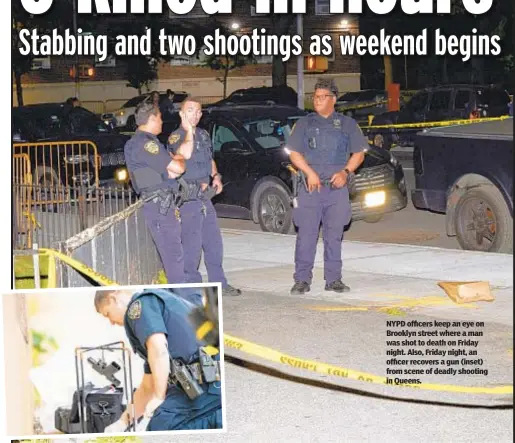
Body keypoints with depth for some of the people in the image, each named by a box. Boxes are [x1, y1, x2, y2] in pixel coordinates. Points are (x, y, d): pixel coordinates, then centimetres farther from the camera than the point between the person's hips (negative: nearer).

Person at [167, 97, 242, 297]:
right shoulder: (176, 136, -8)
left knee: (214, 242, 12)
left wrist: (216, 176, 10)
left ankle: (219, 283, 20)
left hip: (204, 196, 8)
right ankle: (192, 286, -1)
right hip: (187, 197, -8)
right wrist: (188, 131, -19)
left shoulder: (204, 135, 15)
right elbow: (185, 154, -29)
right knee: (192, 244, -8)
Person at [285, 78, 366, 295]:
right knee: (306, 234, -5)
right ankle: (302, 279, -2)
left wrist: (345, 172, -6)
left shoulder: (347, 124, 11)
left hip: (337, 187, 1)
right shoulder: (304, 123, 10)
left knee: (334, 235, 4)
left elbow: (359, 153, 11)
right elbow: (294, 153, 6)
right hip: (311, 187, -1)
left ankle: (333, 279, 10)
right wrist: (310, 173, -10)